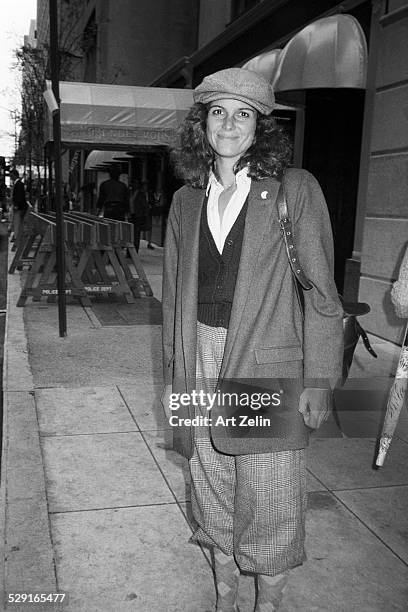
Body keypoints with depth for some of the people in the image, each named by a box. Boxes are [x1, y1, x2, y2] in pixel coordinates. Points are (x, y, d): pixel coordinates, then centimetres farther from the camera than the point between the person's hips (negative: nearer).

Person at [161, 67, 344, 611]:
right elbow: (174, 294, 12)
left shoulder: (295, 189, -5)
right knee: (214, 496, 16)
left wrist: (319, 380, -9)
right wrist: (172, 373, 11)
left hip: (268, 371, -4)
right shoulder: (186, 201, 9)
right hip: (200, 367, 4)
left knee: (270, 507, 5)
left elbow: (321, 294, -6)